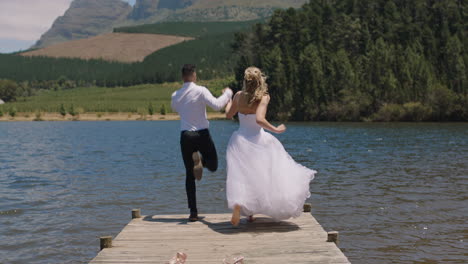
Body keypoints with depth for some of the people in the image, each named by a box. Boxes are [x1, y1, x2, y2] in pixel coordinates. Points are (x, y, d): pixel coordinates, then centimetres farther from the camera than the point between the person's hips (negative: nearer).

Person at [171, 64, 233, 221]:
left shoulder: (176, 95, 5)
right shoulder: (201, 91, -10)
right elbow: (217, 105, -20)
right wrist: (227, 94, -4)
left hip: (185, 136, 4)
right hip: (202, 134, -3)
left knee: (189, 175, 10)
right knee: (213, 166, 16)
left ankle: (193, 212, 4)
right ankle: (201, 160, -20)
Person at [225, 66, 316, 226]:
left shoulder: (239, 96, -3)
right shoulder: (263, 97, -14)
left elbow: (229, 114, 12)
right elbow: (259, 119, -28)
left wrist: (228, 99, 30)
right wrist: (275, 130, -15)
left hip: (240, 140, 3)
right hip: (257, 140, -3)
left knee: (242, 176, 9)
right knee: (261, 175, 15)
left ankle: (237, 204, -15)